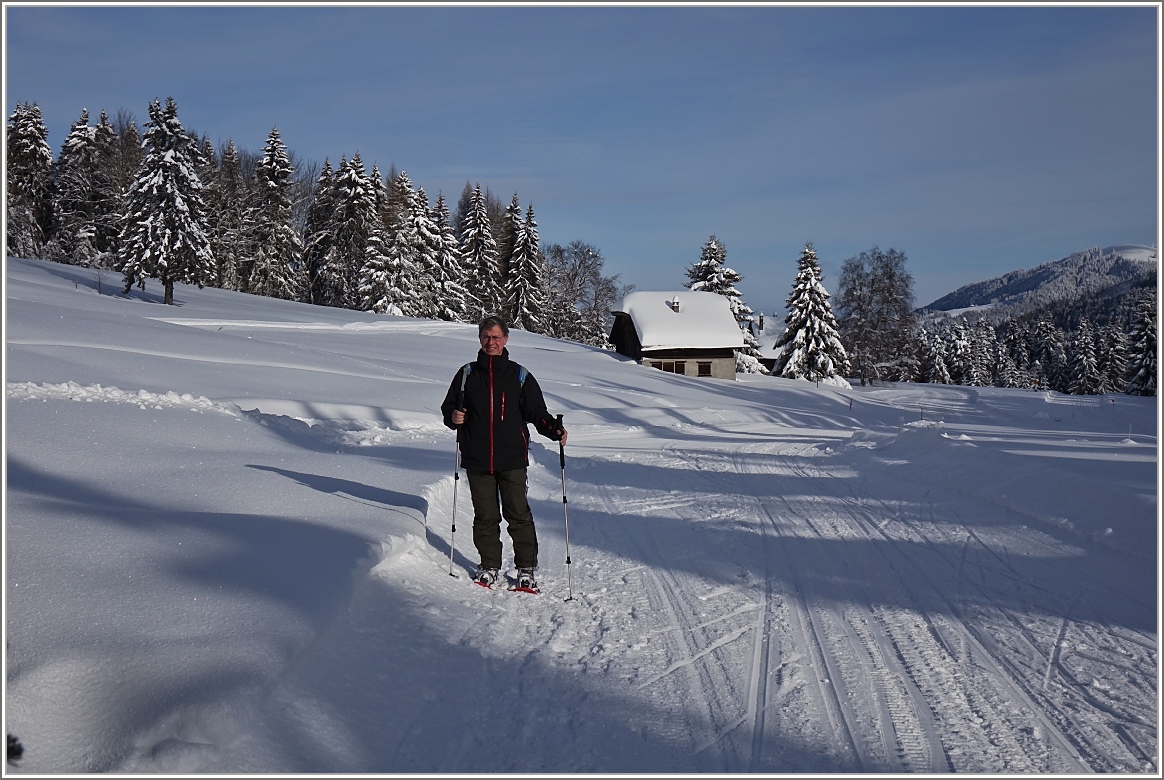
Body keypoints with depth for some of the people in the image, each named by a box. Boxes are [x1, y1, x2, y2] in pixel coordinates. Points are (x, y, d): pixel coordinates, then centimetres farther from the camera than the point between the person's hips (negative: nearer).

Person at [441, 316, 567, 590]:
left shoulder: (519, 375, 7)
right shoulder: (467, 374, 10)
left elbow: (536, 411, 7)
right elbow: (449, 407, 15)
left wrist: (554, 430, -11)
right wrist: (453, 417, -9)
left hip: (512, 459, -1)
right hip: (477, 459, 1)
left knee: (519, 514, -1)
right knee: (485, 516, 8)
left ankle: (526, 568, 10)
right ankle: (489, 565, 22)